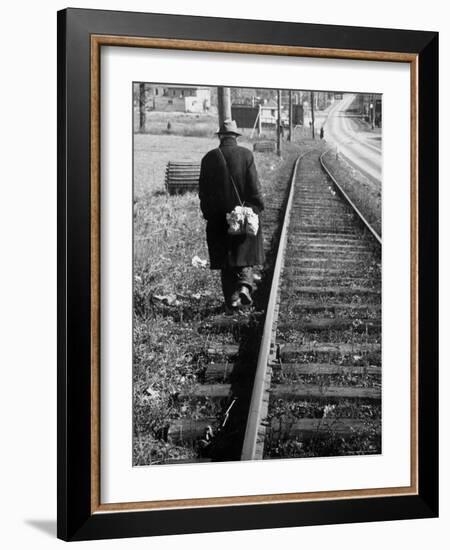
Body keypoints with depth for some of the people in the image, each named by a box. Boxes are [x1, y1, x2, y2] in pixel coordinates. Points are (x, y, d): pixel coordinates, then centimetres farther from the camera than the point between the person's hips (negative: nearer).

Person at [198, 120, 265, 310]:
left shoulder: (210, 157, -2)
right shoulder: (246, 154, -6)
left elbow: (203, 190, 1)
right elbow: (254, 187, -9)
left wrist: (208, 212, 9)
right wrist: (257, 207, 0)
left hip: (218, 218, 1)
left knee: (225, 260, 9)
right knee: (245, 252, 13)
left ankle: (232, 298, 9)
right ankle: (244, 285, -9)